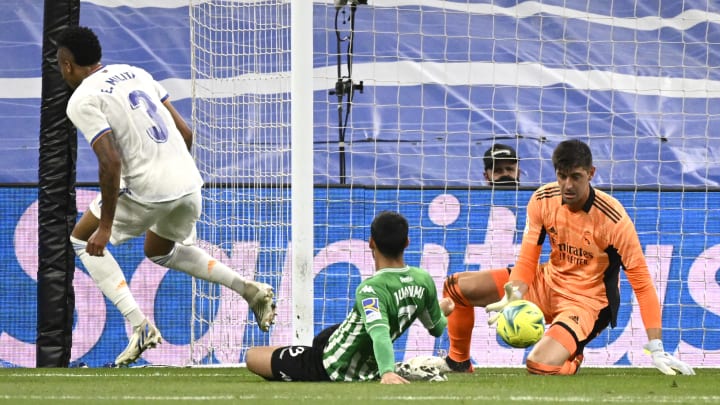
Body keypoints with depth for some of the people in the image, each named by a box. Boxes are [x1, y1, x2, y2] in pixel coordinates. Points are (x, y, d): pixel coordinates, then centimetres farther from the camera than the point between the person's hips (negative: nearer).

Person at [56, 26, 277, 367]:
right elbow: (185, 132, 15)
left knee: (82, 240, 15)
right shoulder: (134, 73, 16)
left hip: (148, 190, -7)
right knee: (160, 251, 33)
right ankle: (249, 289, 17)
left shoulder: (82, 101, -7)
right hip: (189, 182, 7)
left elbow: (110, 162, -19)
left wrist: (105, 226, -15)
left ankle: (139, 325, 1)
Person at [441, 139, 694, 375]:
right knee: (457, 286, -4)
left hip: (587, 302, -5)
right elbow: (527, 259, -4)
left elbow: (642, 283, -21)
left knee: (540, 365, -31)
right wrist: (514, 295, -27)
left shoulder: (613, 219, -25)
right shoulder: (542, 200, -11)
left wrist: (656, 349, -24)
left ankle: (571, 360, 7)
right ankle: (458, 363, 19)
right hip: (548, 282, 5)